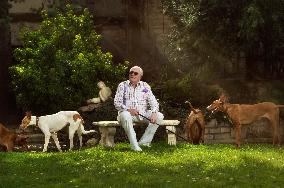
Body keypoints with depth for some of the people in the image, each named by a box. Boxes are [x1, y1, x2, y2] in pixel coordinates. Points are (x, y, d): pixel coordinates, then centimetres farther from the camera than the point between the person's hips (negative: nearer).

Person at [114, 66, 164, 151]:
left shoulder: (145, 86, 11)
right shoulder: (122, 86, 5)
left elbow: (153, 102, 3)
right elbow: (117, 103, -4)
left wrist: (154, 113, -18)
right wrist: (128, 109, -21)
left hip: (143, 113, 3)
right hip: (127, 112, -3)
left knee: (159, 116, -19)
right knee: (125, 116, -38)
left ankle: (143, 142, -16)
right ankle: (134, 145, -35)